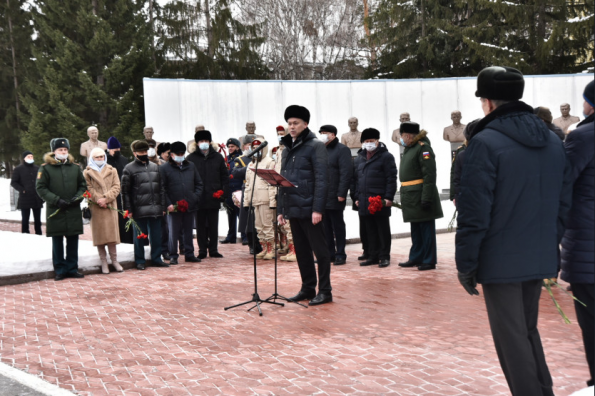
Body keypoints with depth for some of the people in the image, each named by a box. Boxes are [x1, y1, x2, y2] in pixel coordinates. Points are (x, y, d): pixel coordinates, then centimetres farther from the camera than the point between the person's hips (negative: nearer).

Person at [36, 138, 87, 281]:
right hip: (55, 211, -3)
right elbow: (40, 188, -5)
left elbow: (83, 185, 15)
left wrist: (78, 197, -5)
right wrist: (56, 200, -14)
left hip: (74, 211, 3)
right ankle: (60, 270, 15)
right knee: (57, 241, 6)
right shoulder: (45, 168, -2)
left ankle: (72, 268, 18)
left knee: (73, 241, 7)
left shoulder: (75, 167, 8)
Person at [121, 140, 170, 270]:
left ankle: (156, 258, 20)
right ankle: (140, 261, 14)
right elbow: (125, 191, -4)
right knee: (140, 235, 4)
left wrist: (163, 206, 10)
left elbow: (161, 188, 15)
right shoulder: (129, 169, -1)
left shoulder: (155, 167, 14)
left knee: (156, 235, 9)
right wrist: (128, 209, -9)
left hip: (155, 209, 4)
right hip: (139, 210, -4)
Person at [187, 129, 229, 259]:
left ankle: (213, 250, 14)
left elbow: (225, 177, 10)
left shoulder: (218, 157, 8)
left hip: (214, 198, 2)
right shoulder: (191, 158, 2)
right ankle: (202, 250, 12)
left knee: (213, 225, 7)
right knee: (200, 226, 5)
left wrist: (223, 192, -1)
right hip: (199, 199, -1)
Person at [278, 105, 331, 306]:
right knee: (301, 251, 12)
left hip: (309, 209, -7)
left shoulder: (315, 146, -6)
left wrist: (317, 209, -19)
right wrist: (281, 210, 15)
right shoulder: (287, 149, 15)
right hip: (293, 209, 7)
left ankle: (325, 291, 8)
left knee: (319, 249, 0)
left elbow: (321, 180, -13)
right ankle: (308, 289, 22)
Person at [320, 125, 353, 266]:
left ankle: (340, 254, 8)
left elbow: (346, 173, -13)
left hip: (334, 197, -6)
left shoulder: (342, 149, -5)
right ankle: (330, 254, 16)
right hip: (321, 197, 6)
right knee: (326, 227, 9)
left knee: (338, 226, 1)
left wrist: (341, 193, -19)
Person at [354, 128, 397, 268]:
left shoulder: (386, 156, -3)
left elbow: (391, 179, -9)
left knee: (383, 230, 1)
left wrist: (388, 197, -16)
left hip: (380, 201, -6)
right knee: (370, 231, 10)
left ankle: (384, 257, 7)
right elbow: (357, 179, 22)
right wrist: (357, 197, 16)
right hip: (365, 202, 6)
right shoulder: (361, 159, 18)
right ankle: (373, 256, 17)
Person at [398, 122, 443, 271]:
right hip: (411, 197, 9)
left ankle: (429, 261, 7)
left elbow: (429, 175, -20)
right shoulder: (408, 149, 15)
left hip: (421, 196, -9)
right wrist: (405, 197, 17)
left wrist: (426, 198, -24)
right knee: (415, 229, 16)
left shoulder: (423, 148, -13)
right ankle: (416, 258, 26)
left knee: (426, 229, -1)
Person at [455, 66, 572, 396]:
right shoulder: (553, 140, 8)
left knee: (512, 339, 4)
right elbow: (562, 204, 11)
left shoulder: (485, 143, -14)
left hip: (501, 260, -7)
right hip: (539, 258, 7)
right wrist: (550, 245, 18)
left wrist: (465, 264, -9)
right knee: (527, 331, 21)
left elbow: (474, 213, -17)